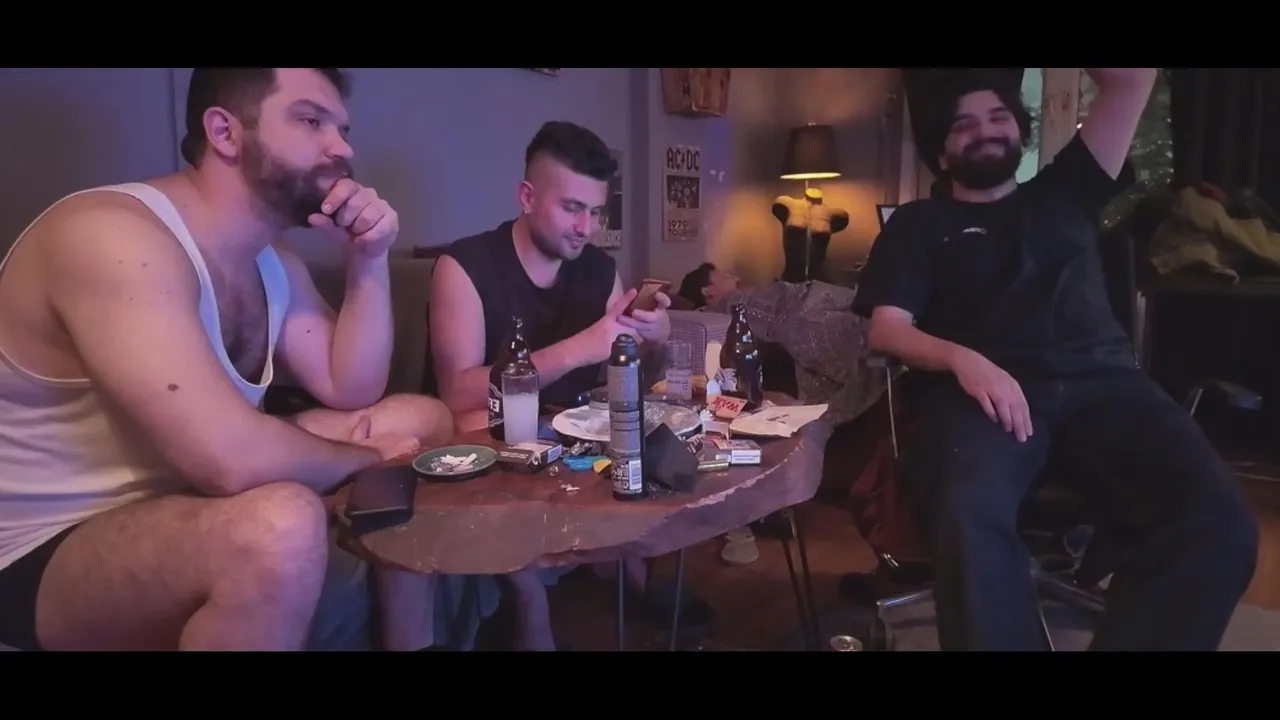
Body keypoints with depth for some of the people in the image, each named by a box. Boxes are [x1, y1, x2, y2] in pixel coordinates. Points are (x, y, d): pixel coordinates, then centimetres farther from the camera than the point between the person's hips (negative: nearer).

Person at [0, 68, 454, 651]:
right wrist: (365, 459, -16)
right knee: (281, 523, -40)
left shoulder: (273, 262, 4)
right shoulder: (113, 234, -25)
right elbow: (232, 459, -35)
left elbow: (352, 392, 6)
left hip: (181, 499, 9)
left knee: (425, 419, 6)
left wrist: (369, 261, -7)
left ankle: (410, 637, 18)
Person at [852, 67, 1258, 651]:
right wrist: (962, 358, -13)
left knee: (1217, 516, -27)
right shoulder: (919, 223, 22)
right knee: (970, 516, -38)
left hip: (1100, 378, 3)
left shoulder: (1062, 194, 30)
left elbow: (1131, 82, 26)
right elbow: (886, 330, 6)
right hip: (986, 386, -3)